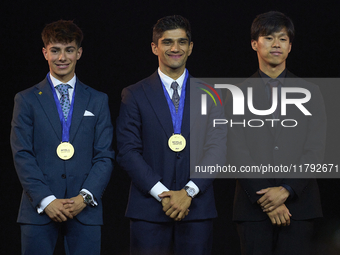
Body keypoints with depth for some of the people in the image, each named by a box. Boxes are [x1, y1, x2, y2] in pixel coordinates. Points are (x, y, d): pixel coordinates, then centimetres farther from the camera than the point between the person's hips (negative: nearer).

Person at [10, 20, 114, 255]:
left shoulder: (98, 101, 12)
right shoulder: (26, 100, 8)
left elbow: (105, 156, 7)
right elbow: (22, 155, 0)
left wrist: (85, 197, -8)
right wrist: (46, 200, -11)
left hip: (85, 209, 1)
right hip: (39, 209, -1)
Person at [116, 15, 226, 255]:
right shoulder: (135, 95, 6)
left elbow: (218, 149, 4)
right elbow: (127, 151, -1)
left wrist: (189, 192, -9)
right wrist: (162, 193, -10)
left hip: (197, 208, 1)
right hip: (149, 209, -1)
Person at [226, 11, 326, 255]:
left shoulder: (310, 93, 10)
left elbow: (315, 150, 2)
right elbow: (238, 154, -1)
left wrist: (285, 190, -11)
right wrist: (266, 200, -11)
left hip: (298, 204, 0)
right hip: (254, 207, 0)